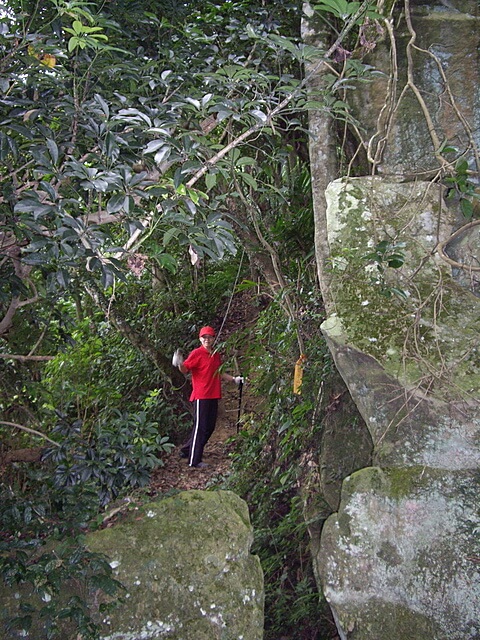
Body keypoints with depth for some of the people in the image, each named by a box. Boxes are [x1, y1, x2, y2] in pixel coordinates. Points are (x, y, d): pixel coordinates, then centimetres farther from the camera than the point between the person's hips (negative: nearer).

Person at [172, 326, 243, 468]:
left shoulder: (216, 355, 15)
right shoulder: (197, 353, -7)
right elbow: (185, 369, -15)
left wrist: (234, 379, 19)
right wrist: (179, 364, -35)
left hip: (213, 396, 8)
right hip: (201, 396, -8)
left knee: (210, 427, 12)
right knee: (200, 427, -4)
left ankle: (187, 450, 25)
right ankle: (194, 460, 4)